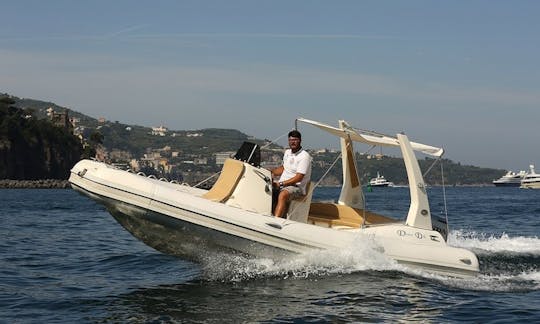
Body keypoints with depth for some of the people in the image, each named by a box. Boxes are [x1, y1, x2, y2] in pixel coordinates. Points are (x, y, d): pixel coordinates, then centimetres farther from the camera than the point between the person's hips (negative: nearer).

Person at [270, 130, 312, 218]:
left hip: (296, 187, -8)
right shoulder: (287, 152, 17)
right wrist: (271, 173, 9)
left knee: (282, 195, -38)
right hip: (281, 185, 8)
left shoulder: (304, 156, -9)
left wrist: (281, 184, -21)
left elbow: (298, 178, -16)